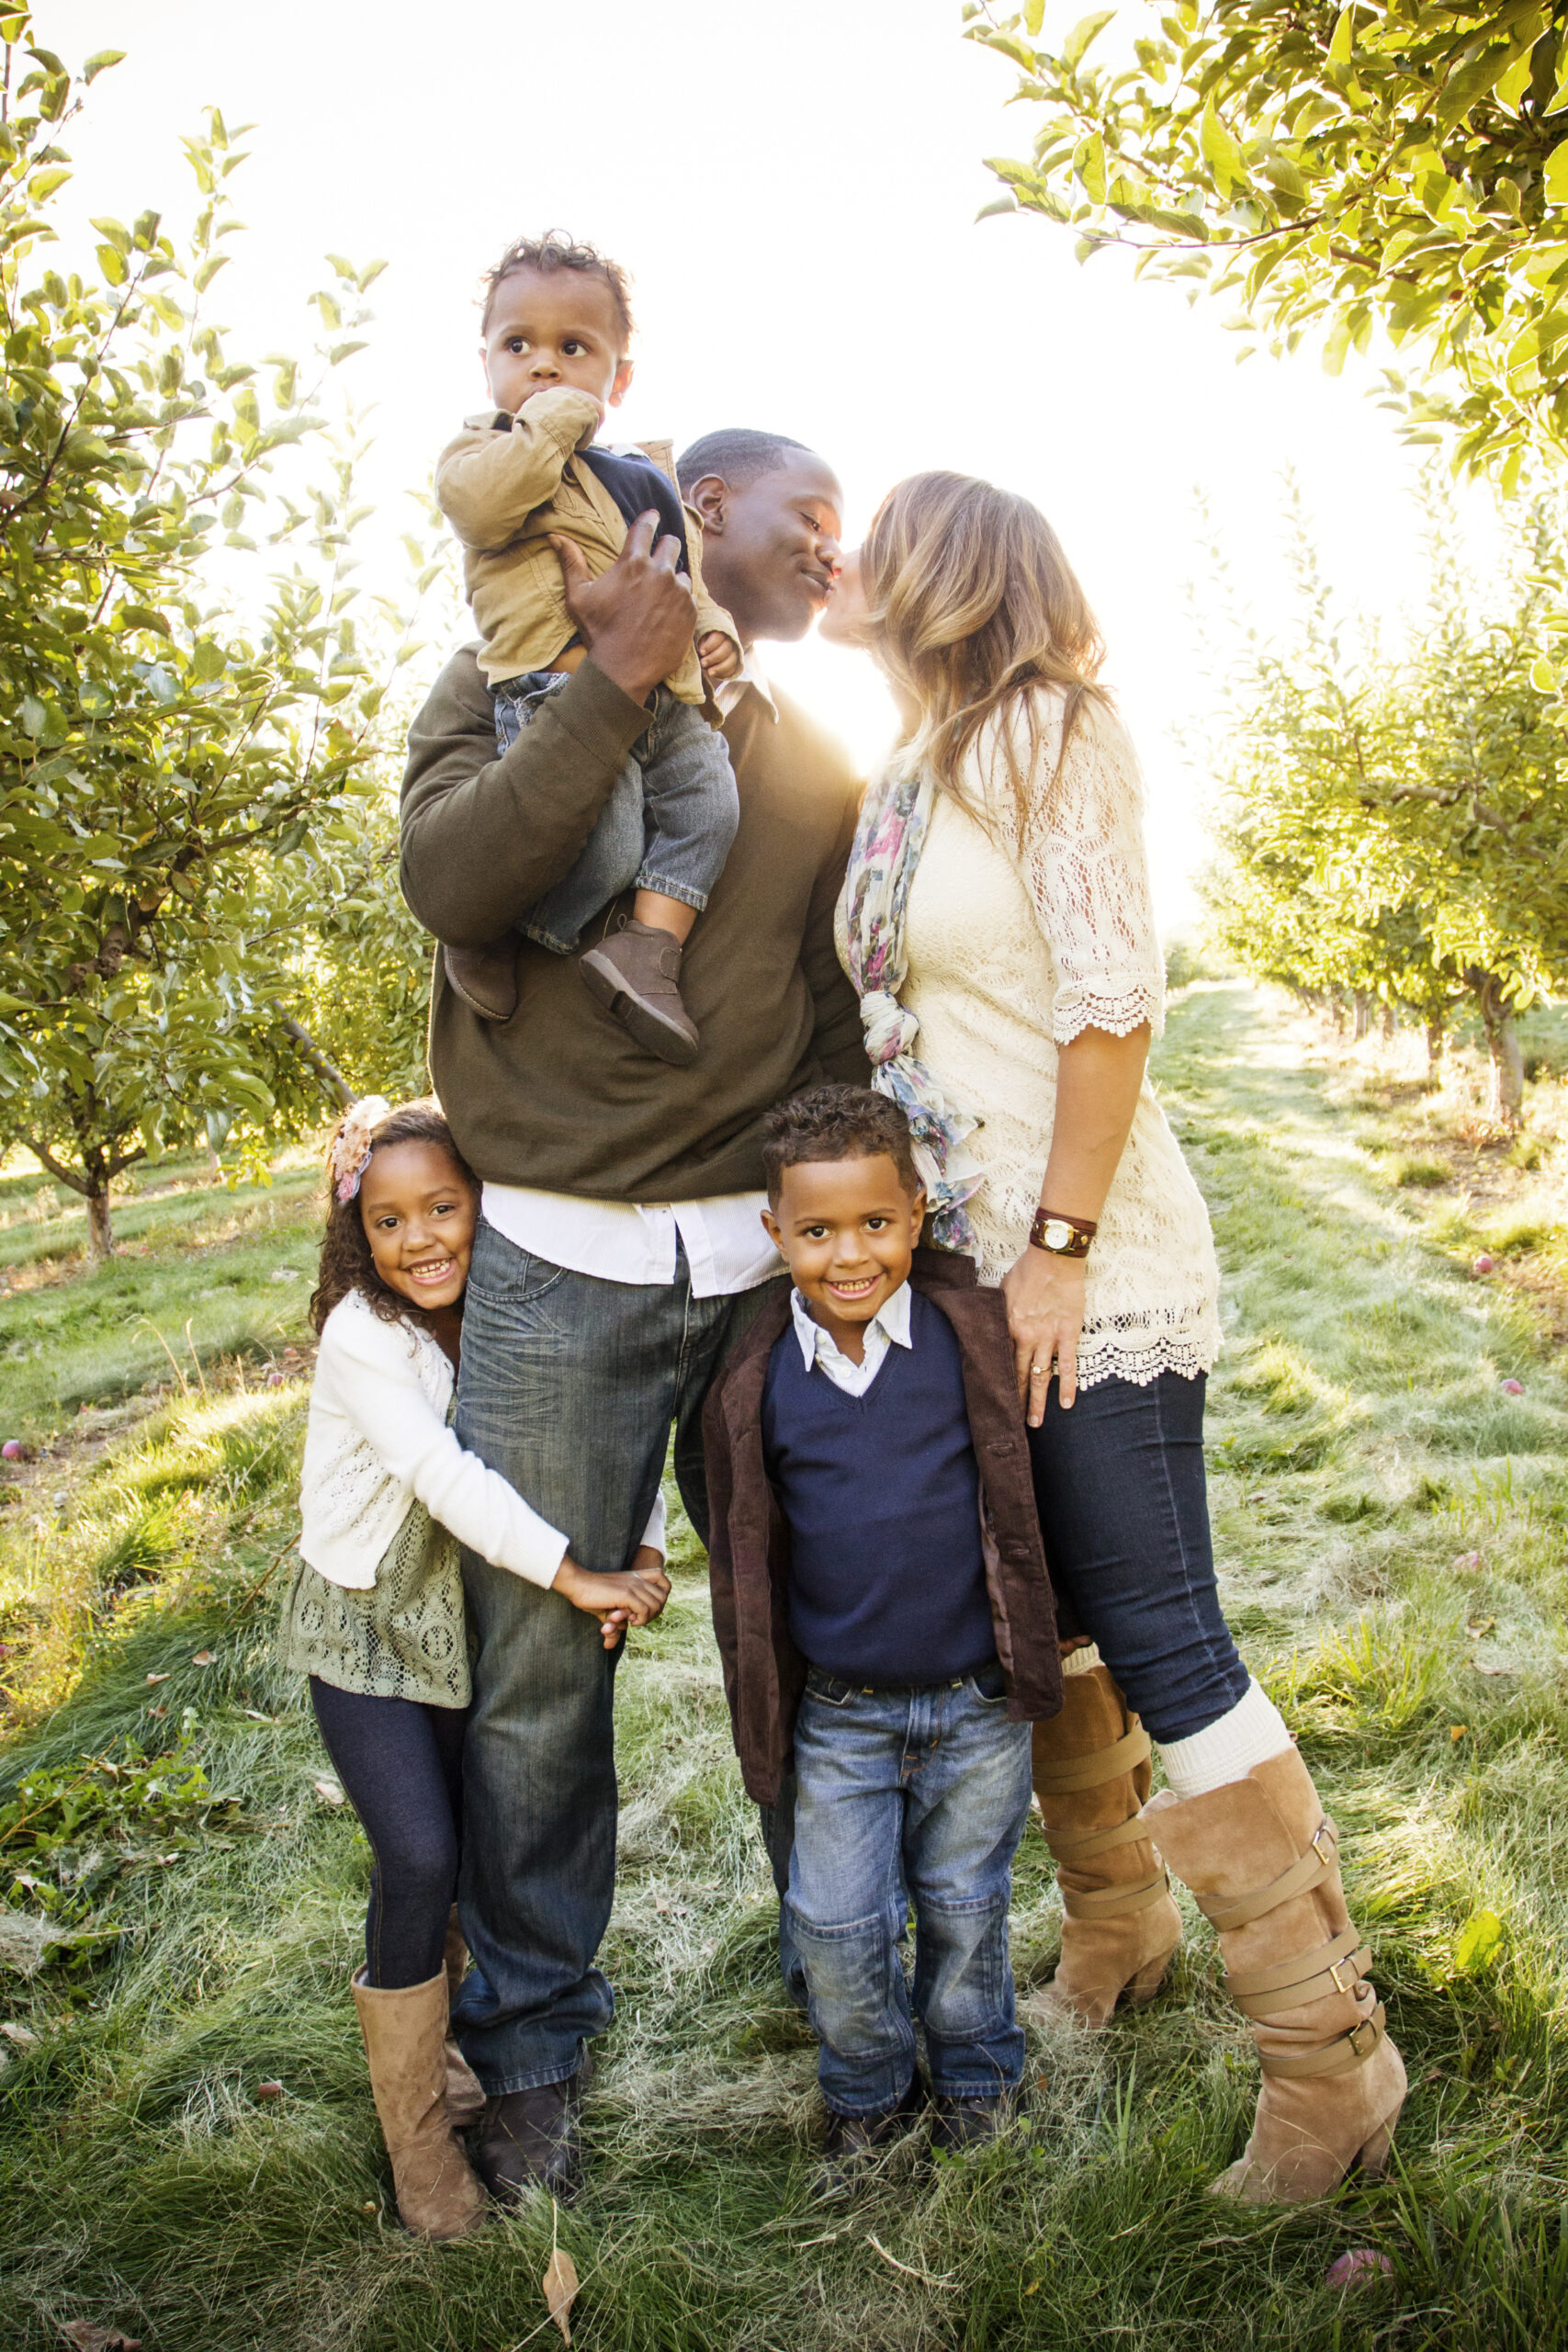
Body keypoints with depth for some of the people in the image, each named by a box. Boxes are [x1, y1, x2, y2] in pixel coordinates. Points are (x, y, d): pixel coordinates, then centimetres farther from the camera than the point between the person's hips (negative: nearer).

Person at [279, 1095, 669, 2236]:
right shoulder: (362, 1338, -23)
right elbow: (445, 1476, -33)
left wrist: (647, 1551, -22)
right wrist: (575, 1577, -34)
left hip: (465, 1615, 5)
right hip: (360, 1625, -5)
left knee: (478, 1848, 13)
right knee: (420, 1856, -12)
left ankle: (424, 2030, 42)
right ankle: (417, 2135, 6)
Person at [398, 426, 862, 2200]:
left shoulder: (818, 765, 15)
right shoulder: (517, 685, 4)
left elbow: (836, 1023, 16)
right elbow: (451, 883, -16)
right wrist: (619, 681, -14)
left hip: (762, 1259, 3)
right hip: (558, 1268, -3)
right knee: (538, 1674, 5)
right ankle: (533, 2042, 26)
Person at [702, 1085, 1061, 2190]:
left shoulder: (975, 1333, -11)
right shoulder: (757, 1381, -8)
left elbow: (1025, 1497, 3)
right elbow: (744, 1552, 4)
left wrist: (1043, 1650, 7)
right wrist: (760, 1708, 8)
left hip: (977, 1699, -1)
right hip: (838, 1712, 1)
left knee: (965, 1909, 16)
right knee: (835, 1924, 7)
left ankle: (977, 2080, 43)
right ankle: (869, 2092, 36)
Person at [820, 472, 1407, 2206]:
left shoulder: (1039, 733, -10)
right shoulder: (907, 775, 14)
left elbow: (1113, 1002, -18)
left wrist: (1059, 1247, -19)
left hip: (1092, 1274, -8)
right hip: (963, 1265, 8)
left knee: (1159, 1642, -5)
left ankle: (1329, 2053, 11)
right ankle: (1115, 1938, 36)